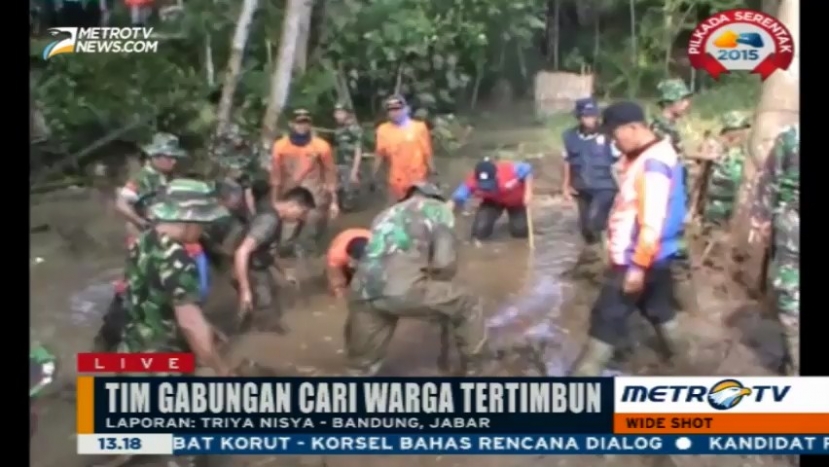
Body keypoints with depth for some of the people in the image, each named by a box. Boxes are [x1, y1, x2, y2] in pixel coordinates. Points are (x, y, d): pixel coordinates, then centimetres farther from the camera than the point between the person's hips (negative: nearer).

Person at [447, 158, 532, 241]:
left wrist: (528, 193, -29)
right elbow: (458, 197, -36)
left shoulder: (508, 170, -44)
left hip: (515, 199, -1)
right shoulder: (473, 181, -37)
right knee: (480, 231, -16)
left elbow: (527, 169, -26)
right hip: (493, 201, 1)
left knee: (520, 231, -8)